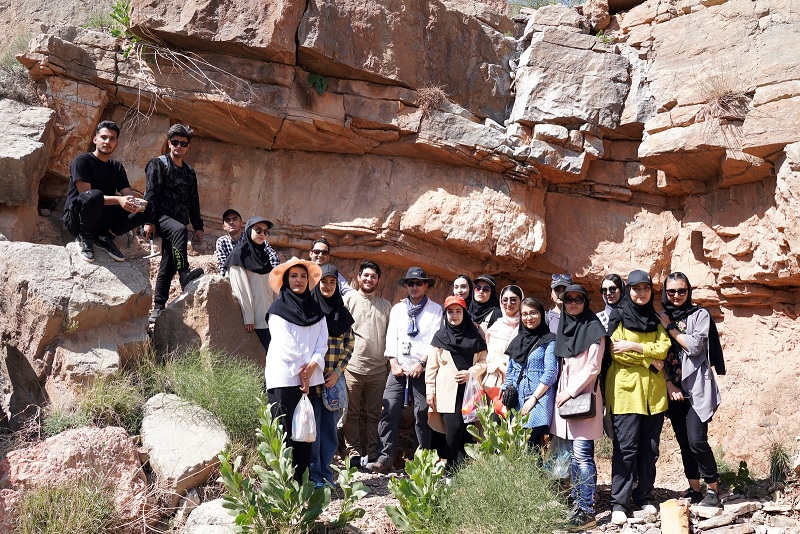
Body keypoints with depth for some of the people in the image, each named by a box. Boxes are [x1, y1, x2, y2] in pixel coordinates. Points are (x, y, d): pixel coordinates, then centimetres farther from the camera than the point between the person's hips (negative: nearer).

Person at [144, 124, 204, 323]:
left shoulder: (190, 173, 20)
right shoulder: (158, 164, 3)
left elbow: (194, 202, 22)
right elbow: (151, 194, -7)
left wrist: (198, 226, 13)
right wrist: (149, 221, -17)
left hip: (178, 222, 6)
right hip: (161, 217, -6)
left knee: (168, 265, 0)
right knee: (179, 229, -38)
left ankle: (158, 307, 2)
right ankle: (185, 275, -45)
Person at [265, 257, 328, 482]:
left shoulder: (315, 309, 14)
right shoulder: (278, 308, -1)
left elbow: (322, 342, 6)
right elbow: (284, 345, -9)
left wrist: (312, 365, -10)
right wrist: (299, 371, -9)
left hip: (310, 378, 5)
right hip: (284, 378, -5)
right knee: (285, 432, -6)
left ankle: (302, 483, 12)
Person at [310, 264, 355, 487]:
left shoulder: (342, 311, 11)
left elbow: (349, 345, 9)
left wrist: (337, 372, -3)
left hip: (334, 377, 4)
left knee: (330, 426, 8)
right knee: (313, 427, -2)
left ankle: (325, 474, 18)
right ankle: (314, 477, 7)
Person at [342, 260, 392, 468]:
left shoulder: (386, 305, 15)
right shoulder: (348, 299, 5)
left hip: (378, 368, 3)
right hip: (352, 367, -3)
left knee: (373, 414, 6)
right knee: (352, 413, 0)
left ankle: (371, 455, 12)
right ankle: (354, 453, 6)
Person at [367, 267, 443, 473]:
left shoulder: (435, 309, 7)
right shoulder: (397, 309, 17)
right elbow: (391, 337, 11)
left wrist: (421, 364, -10)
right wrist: (394, 363, -1)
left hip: (422, 369, -3)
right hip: (398, 368, 3)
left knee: (422, 415, -2)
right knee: (389, 412, -7)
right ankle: (384, 459, -8)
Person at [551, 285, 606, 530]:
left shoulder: (593, 328, -6)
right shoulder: (565, 327, 14)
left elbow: (593, 367, -12)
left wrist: (571, 392, -13)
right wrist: (562, 392, 9)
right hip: (566, 395, 7)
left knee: (582, 455, -11)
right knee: (575, 454, 10)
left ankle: (587, 511, -10)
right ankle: (577, 503, 16)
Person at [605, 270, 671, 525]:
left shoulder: (655, 320, 15)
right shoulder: (617, 316, 3)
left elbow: (663, 348, 0)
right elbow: (616, 350, -10)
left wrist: (634, 346, -14)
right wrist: (648, 359, -8)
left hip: (653, 391, 4)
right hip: (626, 389, -4)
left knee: (650, 448, 6)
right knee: (626, 448, -7)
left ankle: (645, 497, 18)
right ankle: (619, 503, -2)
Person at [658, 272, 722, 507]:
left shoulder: (700, 314, 1)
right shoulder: (661, 318, 11)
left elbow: (695, 346, -13)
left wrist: (670, 327, -6)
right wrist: (669, 384, -4)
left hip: (696, 388, -4)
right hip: (673, 389, 4)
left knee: (697, 441, -13)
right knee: (684, 442, 7)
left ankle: (713, 490, 1)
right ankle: (694, 490, 16)